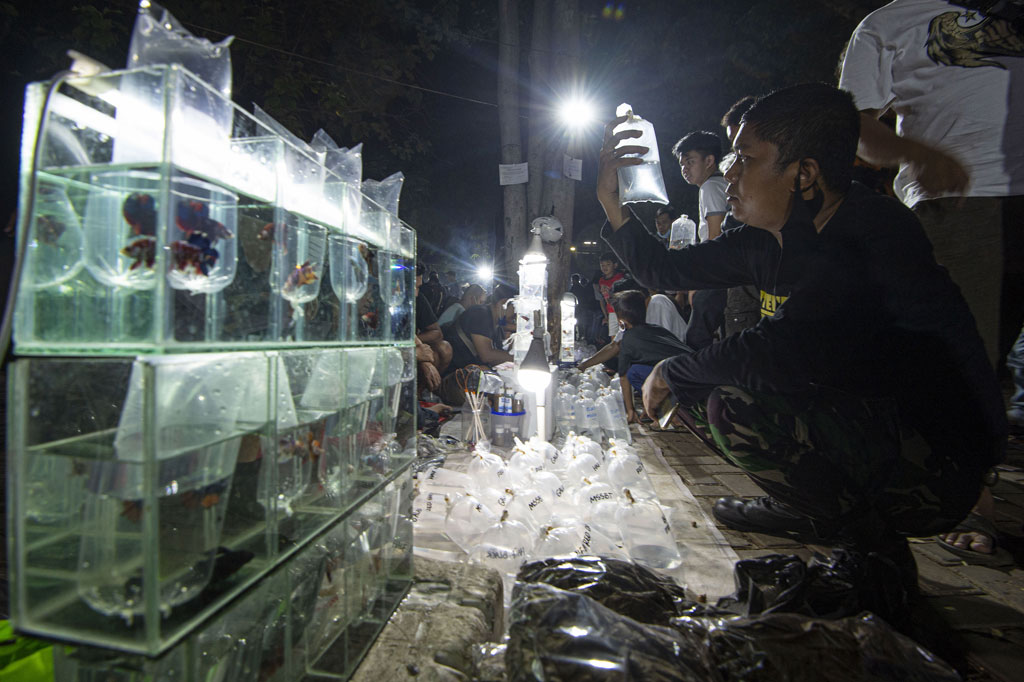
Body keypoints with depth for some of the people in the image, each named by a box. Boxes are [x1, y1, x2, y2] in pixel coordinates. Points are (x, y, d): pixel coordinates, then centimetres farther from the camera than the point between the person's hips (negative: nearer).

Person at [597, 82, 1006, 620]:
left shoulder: (874, 231, -24)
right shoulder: (764, 242, -1)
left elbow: (784, 349, -34)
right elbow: (665, 270, 7)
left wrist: (672, 370, -19)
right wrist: (611, 201, -1)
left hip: (938, 465, -8)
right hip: (853, 420, 8)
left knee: (736, 407, -29)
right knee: (690, 385, 3)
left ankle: (871, 542, -3)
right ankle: (802, 508, 17)